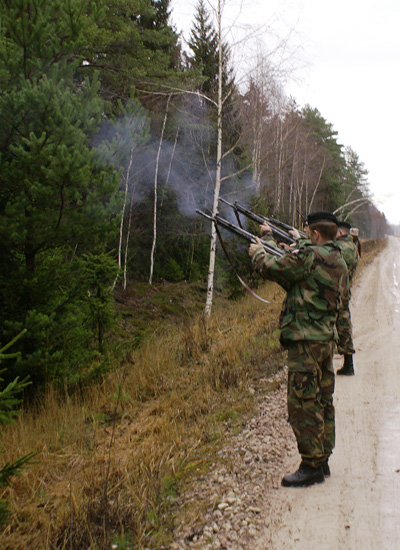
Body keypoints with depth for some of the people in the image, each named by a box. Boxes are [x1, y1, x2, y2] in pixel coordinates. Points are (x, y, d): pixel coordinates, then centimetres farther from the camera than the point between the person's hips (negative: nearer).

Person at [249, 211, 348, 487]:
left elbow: (272, 268, -11)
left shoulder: (310, 255, -15)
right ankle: (322, 460, 26)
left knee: (303, 403, -3)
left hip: (306, 339, -9)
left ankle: (312, 466, 3)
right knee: (322, 401, 15)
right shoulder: (340, 262, 14)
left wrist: (258, 252, 11)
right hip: (327, 338, 10)